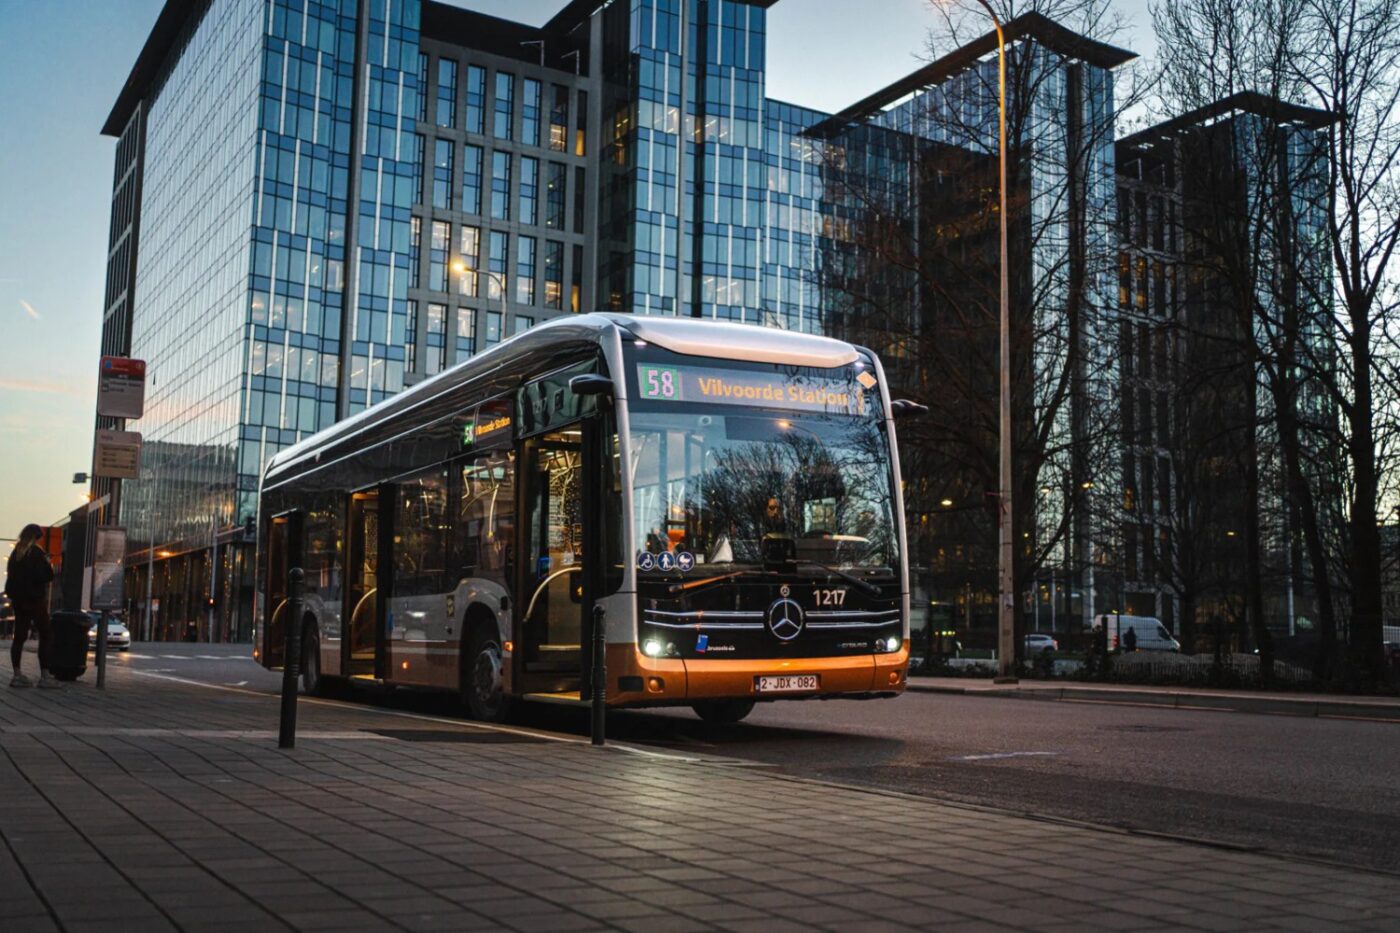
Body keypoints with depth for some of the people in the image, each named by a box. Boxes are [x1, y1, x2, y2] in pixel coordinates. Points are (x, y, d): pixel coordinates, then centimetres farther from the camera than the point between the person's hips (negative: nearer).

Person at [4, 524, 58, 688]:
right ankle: (44, 676, -7)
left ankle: (17, 675, 8)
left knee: (19, 636, 8)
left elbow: (11, 576, 16)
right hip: (35, 599, -7)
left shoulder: (15, 553, 9)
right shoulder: (36, 553, -12)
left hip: (18, 599, 7)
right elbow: (47, 576, -13)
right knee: (45, 636, -2)